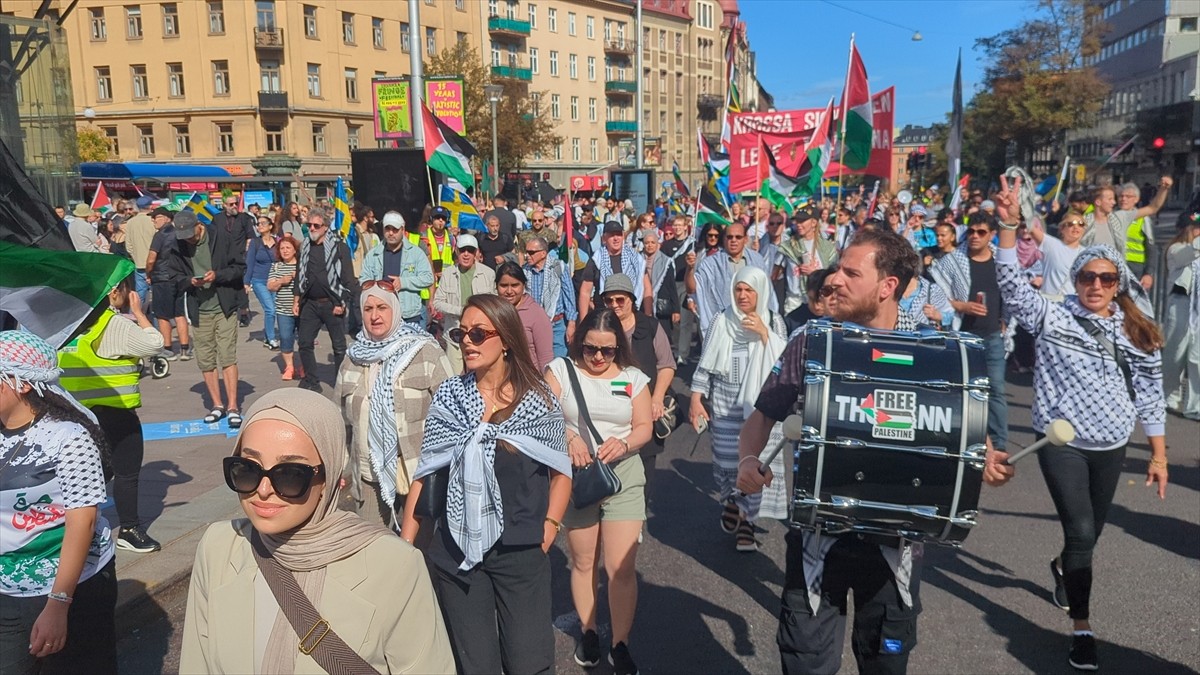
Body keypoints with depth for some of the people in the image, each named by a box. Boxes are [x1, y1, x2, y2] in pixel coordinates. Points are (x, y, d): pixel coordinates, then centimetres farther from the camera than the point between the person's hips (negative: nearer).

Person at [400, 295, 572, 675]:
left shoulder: (539, 400, -4)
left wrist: (547, 532, -3)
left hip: (521, 551, -1)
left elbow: (561, 472, 5)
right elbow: (425, 474, 3)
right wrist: (405, 544, 0)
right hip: (455, 550, 2)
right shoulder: (448, 396, 1)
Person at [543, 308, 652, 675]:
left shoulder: (633, 377, 5)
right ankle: (589, 632, 32)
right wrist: (568, 437, -30)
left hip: (623, 477, 0)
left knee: (621, 567, -3)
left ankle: (620, 644, 12)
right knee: (583, 562, 13)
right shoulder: (560, 370, 0)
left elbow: (644, 427, 2)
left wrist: (624, 443, -19)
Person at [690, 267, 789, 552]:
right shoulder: (722, 322, 2)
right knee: (726, 459, 7)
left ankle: (747, 520, 10)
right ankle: (730, 500, 37)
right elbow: (706, 363, 5)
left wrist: (764, 334, -16)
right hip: (725, 407, 1)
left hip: (761, 407, -1)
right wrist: (696, 398, 1)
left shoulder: (773, 322, 1)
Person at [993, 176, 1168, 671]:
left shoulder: (1139, 334, 2)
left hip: (1111, 447, 4)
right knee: (1081, 532, -10)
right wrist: (1009, 225, -34)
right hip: (1061, 442, -4)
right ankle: (1081, 628, 4)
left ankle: (1062, 567, 53)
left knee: (1091, 531, 19)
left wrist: (1158, 453, 7)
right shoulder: (1052, 318, -8)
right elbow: (1012, 284, -22)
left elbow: (1150, 395, 7)